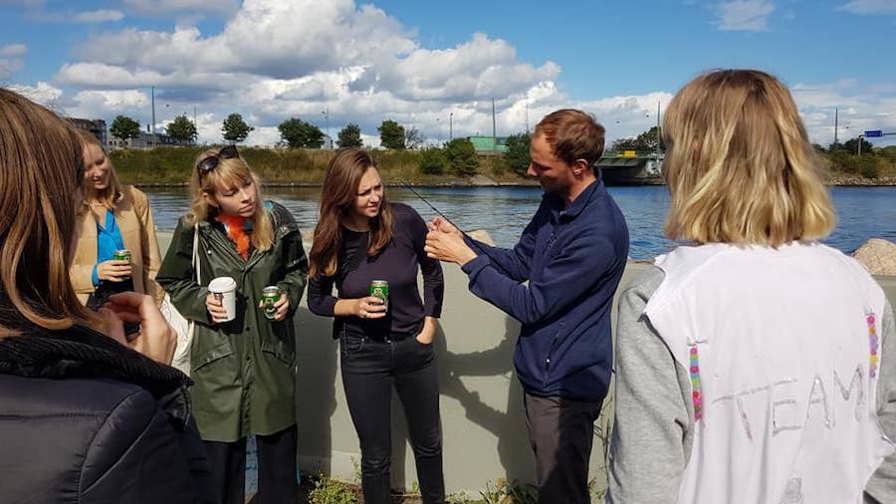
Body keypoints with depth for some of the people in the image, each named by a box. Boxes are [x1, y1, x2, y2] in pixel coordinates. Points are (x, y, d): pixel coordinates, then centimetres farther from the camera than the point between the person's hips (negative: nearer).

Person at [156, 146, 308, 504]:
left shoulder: (278, 221, -5)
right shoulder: (194, 229, -8)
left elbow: (297, 269, 11)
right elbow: (173, 282, 6)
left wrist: (288, 295, -7)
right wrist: (203, 301, -11)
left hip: (272, 351, 2)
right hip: (218, 355, -2)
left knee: (278, 443, 17)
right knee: (221, 448, 6)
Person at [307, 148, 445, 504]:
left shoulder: (404, 220, -15)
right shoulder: (330, 239, -13)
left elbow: (432, 271, 1)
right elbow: (316, 300, 0)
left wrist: (430, 326, -3)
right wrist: (354, 306, -19)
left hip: (414, 346, 1)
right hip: (362, 354, -1)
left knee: (428, 443, 20)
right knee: (376, 456, 9)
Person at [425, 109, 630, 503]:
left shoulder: (598, 233, -28)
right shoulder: (555, 202, 2)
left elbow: (531, 305, -22)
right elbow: (519, 263, 11)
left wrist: (466, 259, -17)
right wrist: (462, 241, -3)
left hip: (563, 385, -8)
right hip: (540, 371, 9)